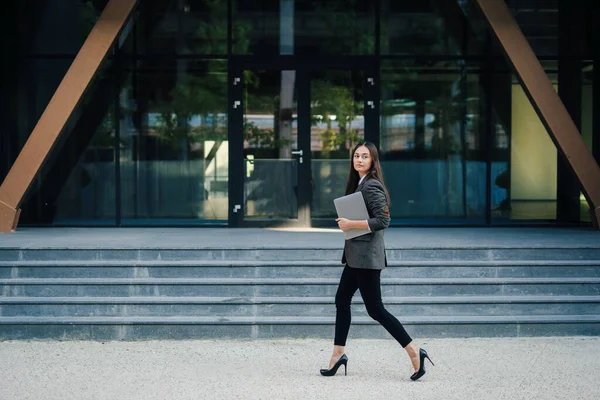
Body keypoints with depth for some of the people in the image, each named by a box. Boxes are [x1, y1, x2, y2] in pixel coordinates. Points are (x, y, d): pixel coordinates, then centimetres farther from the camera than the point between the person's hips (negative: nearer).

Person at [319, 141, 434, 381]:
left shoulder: (372, 186, -15)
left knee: (375, 309, -7)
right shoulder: (358, 184, 14)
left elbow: (383, 221, -23)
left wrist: (351, 224, -19)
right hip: (356, 255, 10)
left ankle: (414, 353, -4)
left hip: (367, 256, -10)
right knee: (342, 300, 14)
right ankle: (338, 355, 22)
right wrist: (346, 223, 6)